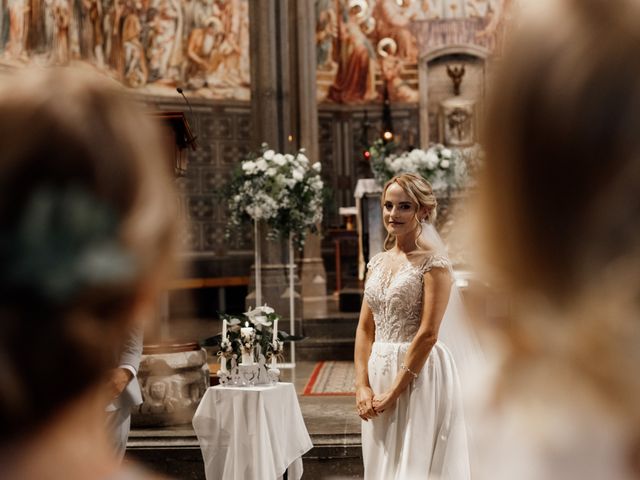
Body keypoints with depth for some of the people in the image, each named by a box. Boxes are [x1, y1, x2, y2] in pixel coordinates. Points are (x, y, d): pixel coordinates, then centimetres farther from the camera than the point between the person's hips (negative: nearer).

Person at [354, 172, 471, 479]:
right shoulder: (378, 263, 11)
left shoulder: (434, 262, -9)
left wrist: (394, 391, -15)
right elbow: (365, 329, 9)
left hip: (418, 375, -6)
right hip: (378, 373, 7)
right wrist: (362, 385, -3)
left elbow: (428, 334, -16)